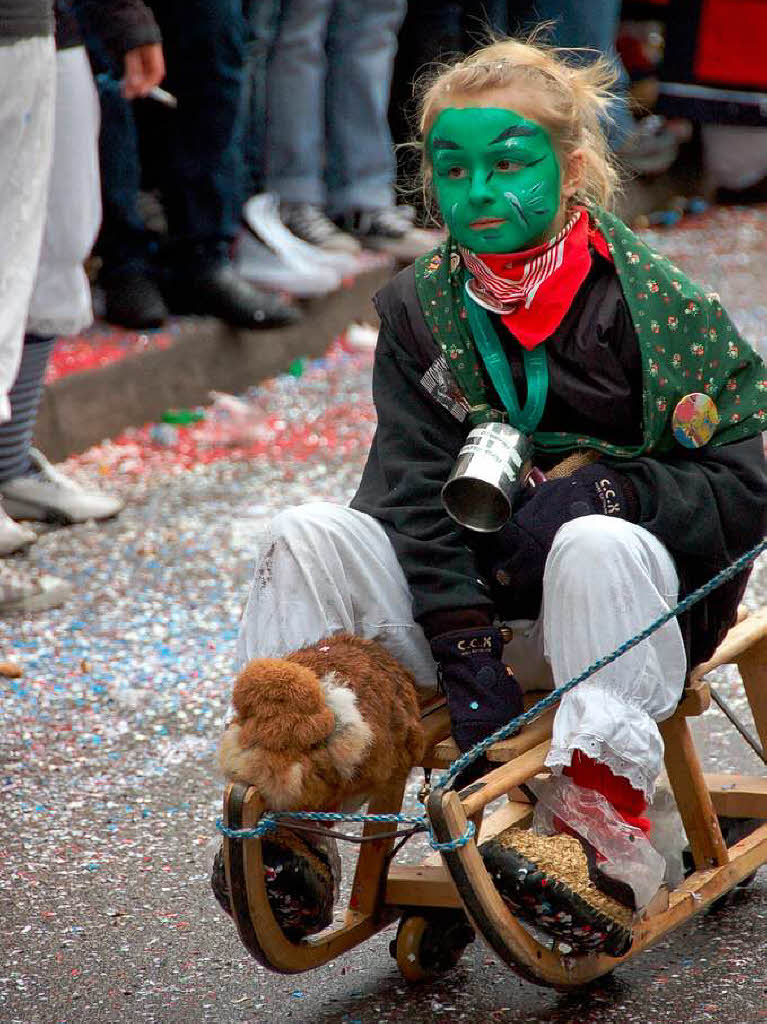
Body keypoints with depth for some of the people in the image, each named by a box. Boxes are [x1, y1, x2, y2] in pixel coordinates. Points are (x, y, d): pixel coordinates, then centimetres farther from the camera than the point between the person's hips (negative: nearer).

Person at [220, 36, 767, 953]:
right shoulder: (420, 311, 3)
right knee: (305, 539, -15)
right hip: (474, 598, 4)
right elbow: (417, 495, -7)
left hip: (636, 606, -4)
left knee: (599, 546, -37)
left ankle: (603, 834, -39)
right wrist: (469, 661, -21)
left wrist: (605, 488, -23)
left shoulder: (652, 306, -8)